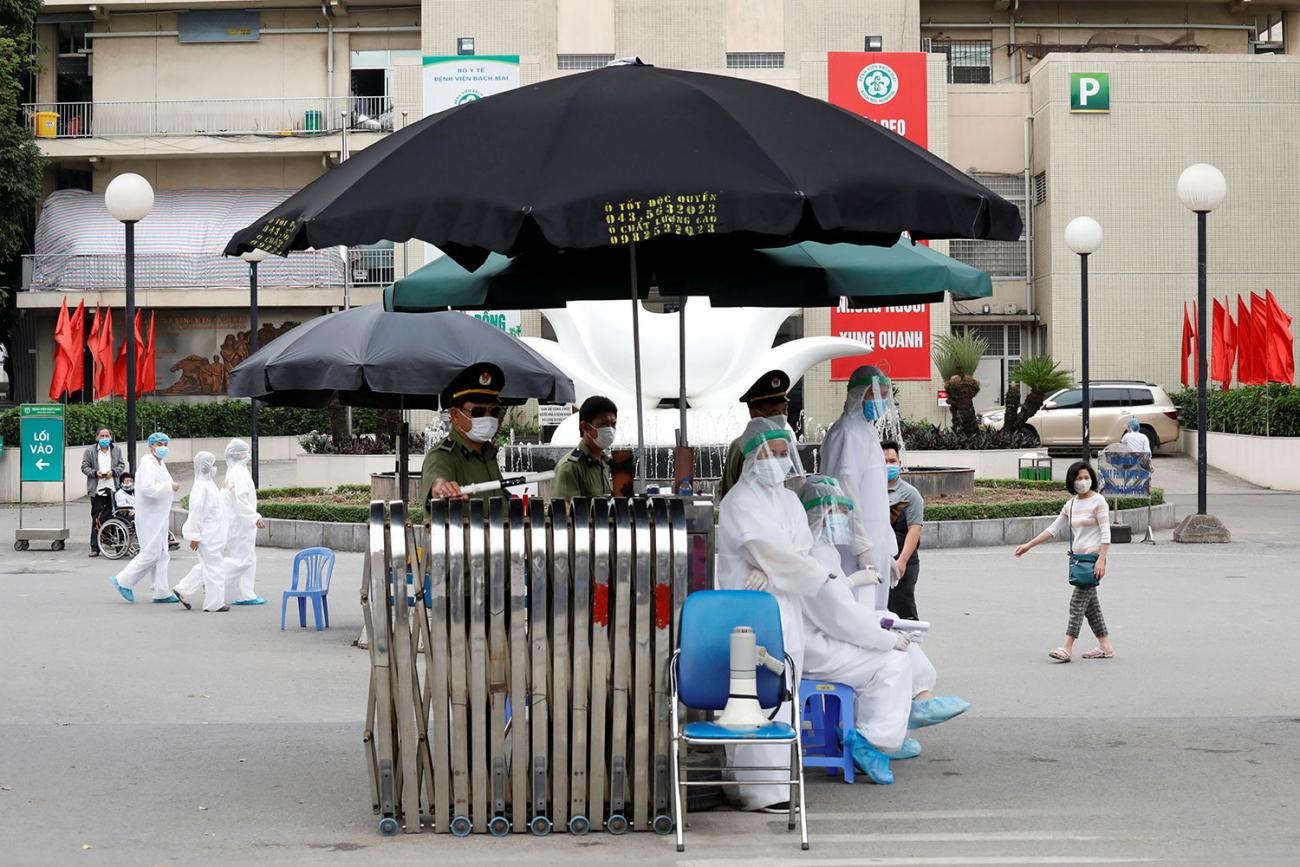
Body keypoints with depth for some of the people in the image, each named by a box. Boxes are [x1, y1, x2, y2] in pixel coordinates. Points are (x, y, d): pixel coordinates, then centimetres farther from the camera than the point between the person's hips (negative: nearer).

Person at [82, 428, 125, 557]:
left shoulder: (116, 450, 12)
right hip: (97, 489, -2)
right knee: (97, 519, -2)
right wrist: (95, 473, -13)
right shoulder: (89, 451, 5)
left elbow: (122, 465, 13)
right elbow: (84, 467, 4)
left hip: (113, 488, 2)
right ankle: (95, 548, 1)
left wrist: (113, 472, -7)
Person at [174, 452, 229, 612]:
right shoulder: (201, 486, -18)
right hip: (207, 535, -10)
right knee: (212, 567, -2)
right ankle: (214, 602, 6)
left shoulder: (209, 484, 13)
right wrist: (195, 537, -20)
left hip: (213, 534, 10)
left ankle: (182, 590, 22)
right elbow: (195, 512, -20)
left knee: (206, 566, 17)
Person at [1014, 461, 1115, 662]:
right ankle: (1105, 646, 17)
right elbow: (1053, 529, 17)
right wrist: (1028, 546, 12)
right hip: (1077, 558, 8)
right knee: (1089, 604, 10)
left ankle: (1067, 647, -15)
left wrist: (1101, 560, -20)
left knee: (1078, 602, -12)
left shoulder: (1098, 502, -6)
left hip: (1092, 558, -8)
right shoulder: (1071, 504, 14)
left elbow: (1106, 533, -11)